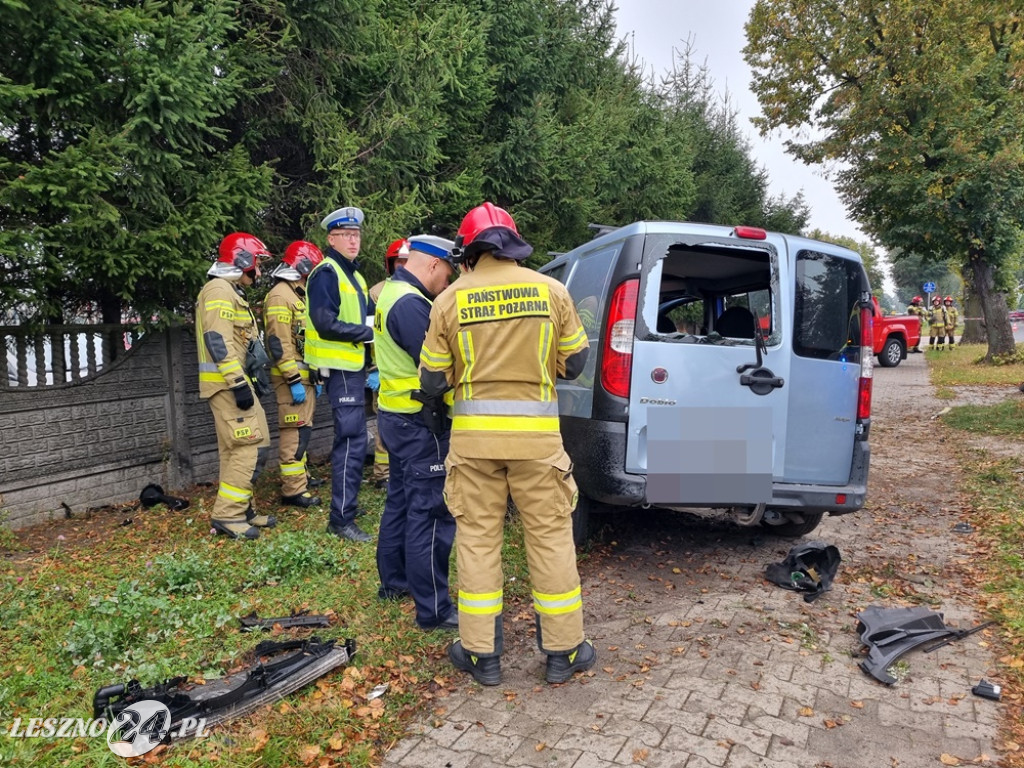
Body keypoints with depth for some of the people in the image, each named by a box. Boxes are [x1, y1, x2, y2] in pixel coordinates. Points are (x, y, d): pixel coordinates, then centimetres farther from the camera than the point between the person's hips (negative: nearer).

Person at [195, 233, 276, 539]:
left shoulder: (231, 292, 21)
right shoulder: (219, 291, -12)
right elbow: (218, 342, -22)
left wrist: (248, 381, 23)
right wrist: (239, 384, -25)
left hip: (234, 382, 11)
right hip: (226, 382, -11)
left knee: (237, 449, 13)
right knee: (251, 446, -11)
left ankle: (240, 509, 20)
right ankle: (226, 514, -7)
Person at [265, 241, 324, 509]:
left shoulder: (299, 296, 19)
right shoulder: (280, 297, -13)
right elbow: (279, 343, -20)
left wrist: (314, 377, 20)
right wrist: (294, 380, -22)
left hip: (305, 375, 10)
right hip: (292, 378, -10)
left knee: (301, 430, 17)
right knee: (295, 432, -9)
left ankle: (298, 476, 28)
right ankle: (293, 490, -4)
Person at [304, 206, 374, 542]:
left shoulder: (353, 275, 18)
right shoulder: (326, 273, -11)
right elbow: (326, 324, -21)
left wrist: (369, 369, 8)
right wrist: (369, 333, -16)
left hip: (354, 367, 10)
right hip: (340, 368, -10)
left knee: (350, 438, 16)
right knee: (352, 441, -10)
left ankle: (346, 504, 29)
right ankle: (341, 518, -3)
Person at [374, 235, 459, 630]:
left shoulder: (391, 293, 13)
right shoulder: (411, 304, -21)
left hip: (396, 415, 11)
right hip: (419, 423, -11)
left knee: (401, 500, 21)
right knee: (430, 514, -4)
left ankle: (393, 580, 35)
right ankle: (434, 609, 4)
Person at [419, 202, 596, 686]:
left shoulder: (451, 299, 0)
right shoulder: (551, 290, 0)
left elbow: (433, 378, 3)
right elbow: (574, 364, 7)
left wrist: (434, 406, 25)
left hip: (473, 433, 0)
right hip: (536, 433, 0)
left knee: (477, 538, 11)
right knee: (550, 537, 11)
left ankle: (481, 654, 22)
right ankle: (563, 651, 23)